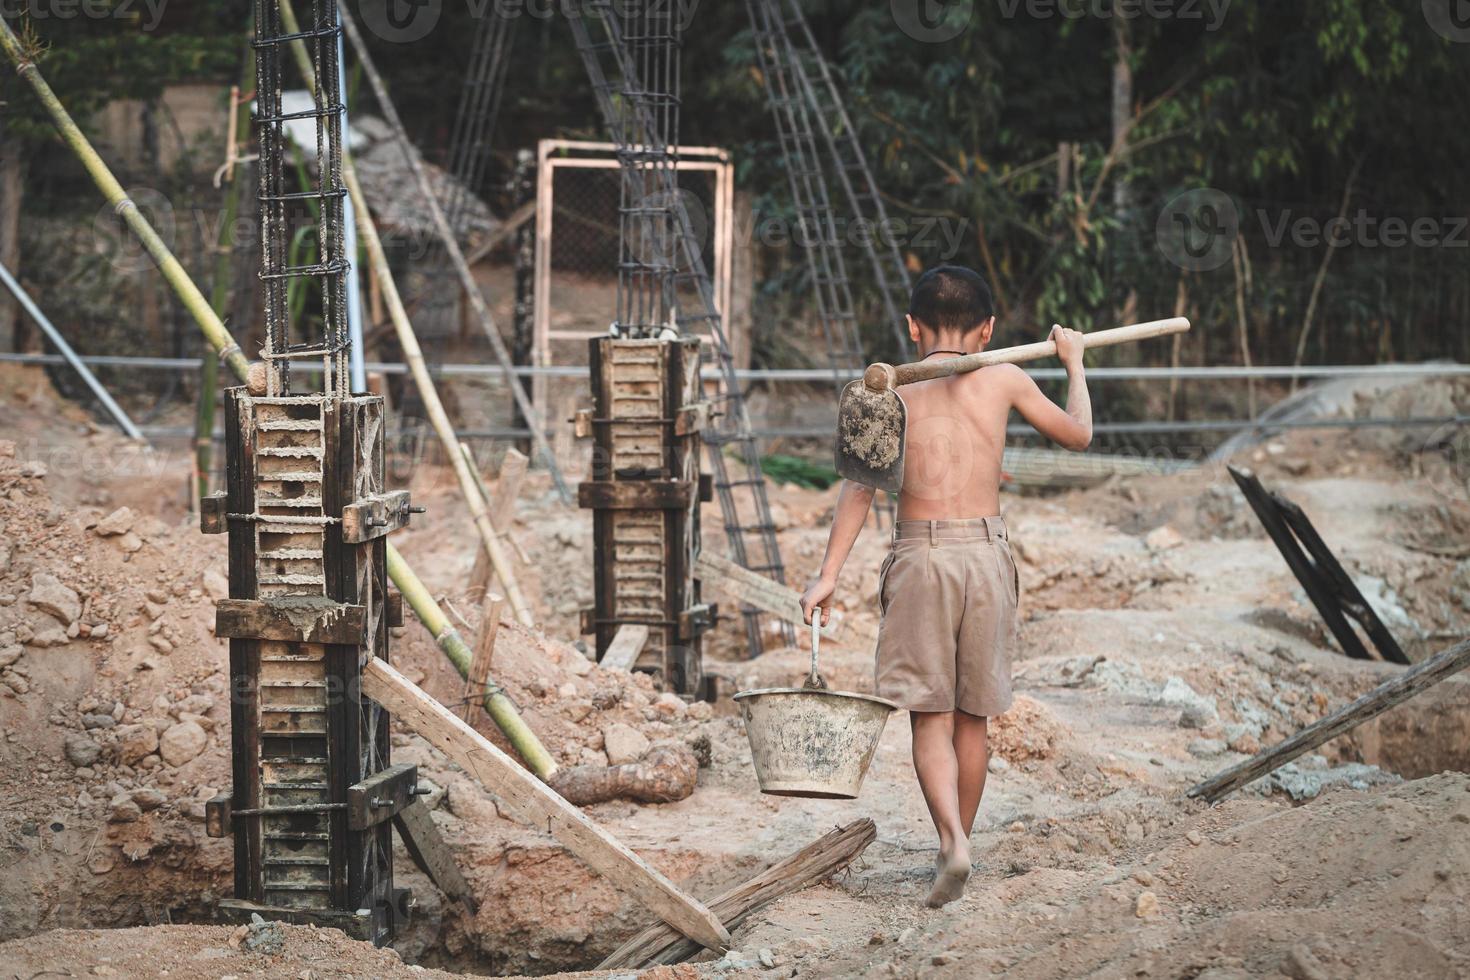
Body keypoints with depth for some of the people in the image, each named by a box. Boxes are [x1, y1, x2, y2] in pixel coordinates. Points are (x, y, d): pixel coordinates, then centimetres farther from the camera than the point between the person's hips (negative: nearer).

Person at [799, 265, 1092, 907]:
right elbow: (1077, 435, 21)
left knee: (930, 716, 0)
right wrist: (1074, 363, 37)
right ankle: (960, 842, 24)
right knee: (972, 718, 14)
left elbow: (860, 485, -3)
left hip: (919, 552, -1)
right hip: (986, 551, 2)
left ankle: (951, 843, -20)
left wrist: (828, 575, -2)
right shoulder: (1003, 379, 6)